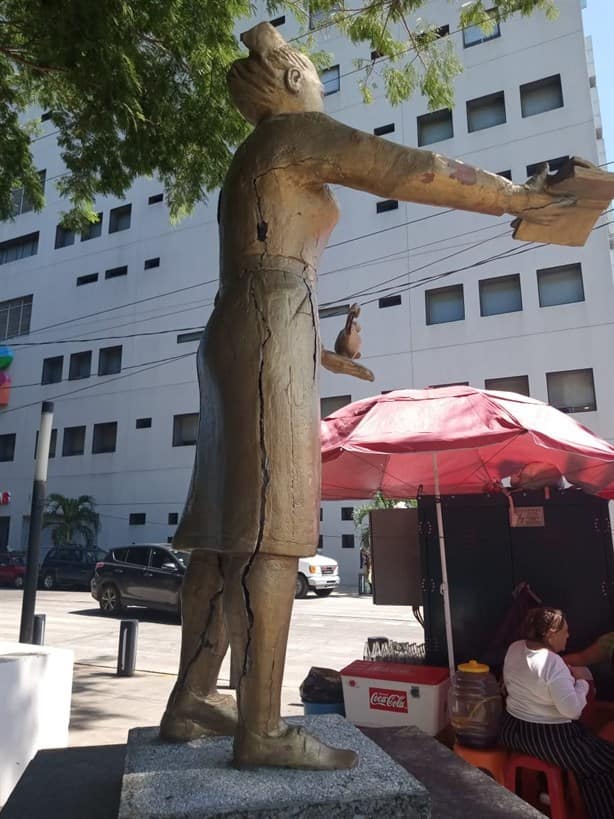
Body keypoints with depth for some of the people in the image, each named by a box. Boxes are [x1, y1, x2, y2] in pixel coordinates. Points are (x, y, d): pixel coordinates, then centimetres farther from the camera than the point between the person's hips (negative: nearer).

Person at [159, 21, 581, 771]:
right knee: (271, 526, -15)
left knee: (230, 526, 4)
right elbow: (416, 173, -1)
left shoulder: (250, 170, 32)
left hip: (233, 340, 9)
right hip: (267, 337, -9)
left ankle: (190, 701, 8)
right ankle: (261, 726, -11)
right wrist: (516, 198, 10)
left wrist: (322, 356, 37)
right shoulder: (295, 133, 5)